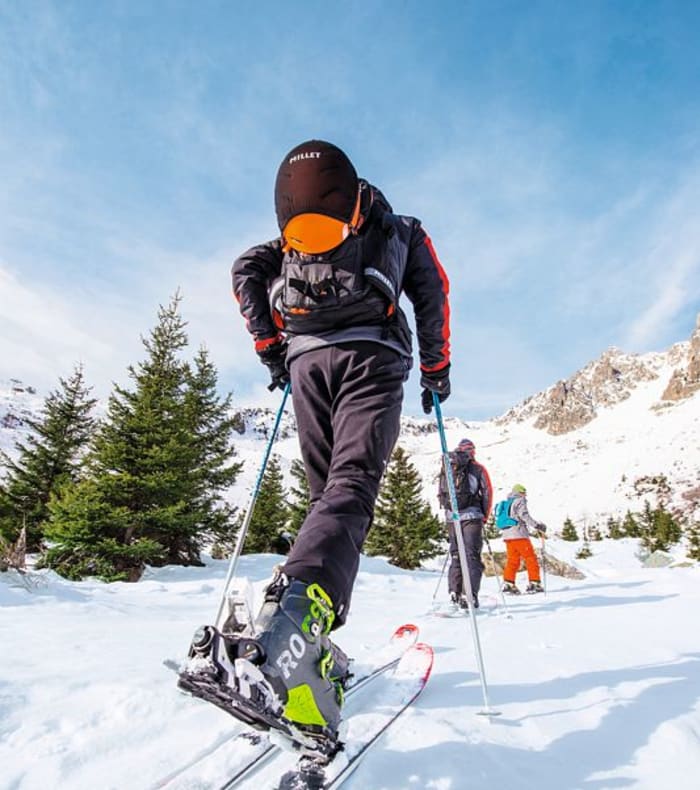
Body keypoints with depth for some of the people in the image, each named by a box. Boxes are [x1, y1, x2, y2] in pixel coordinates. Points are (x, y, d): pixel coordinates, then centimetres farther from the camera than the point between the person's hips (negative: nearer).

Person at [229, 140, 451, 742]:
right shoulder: (400, 231, 28)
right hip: (372, 359, -2)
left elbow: (247, 272, 14)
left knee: (327, 495, 5)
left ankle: (315, 648, 0)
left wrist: (271, 347, 15)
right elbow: (433, 294, 16)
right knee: (353, 486, -18)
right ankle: (297, 613, -42)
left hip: (307, 360, 3)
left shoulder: (291, 244, 30)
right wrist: (437, 369, 20)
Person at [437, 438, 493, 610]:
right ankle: (469, 594, -13)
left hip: (452, 518, 3)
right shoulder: (478, 468, 1)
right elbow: (487, 493, 1)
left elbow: (440, 494, 12)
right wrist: (484, 517, 10)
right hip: (472, 517, -3)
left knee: (455, 555, 14)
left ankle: (455, 592, 13)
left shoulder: (446, 468, 10)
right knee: (472, 555, -3)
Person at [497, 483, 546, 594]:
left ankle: (508, 583, 0)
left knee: (512, 560, 7)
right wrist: (537, 526, -12)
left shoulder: (506, 503, 22)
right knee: (531, 558, 0)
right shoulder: (520, 501, -1)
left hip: (507, 535, 8)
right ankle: (534, 583, -2)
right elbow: (524, 516, -15)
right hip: (518, 534, -8)